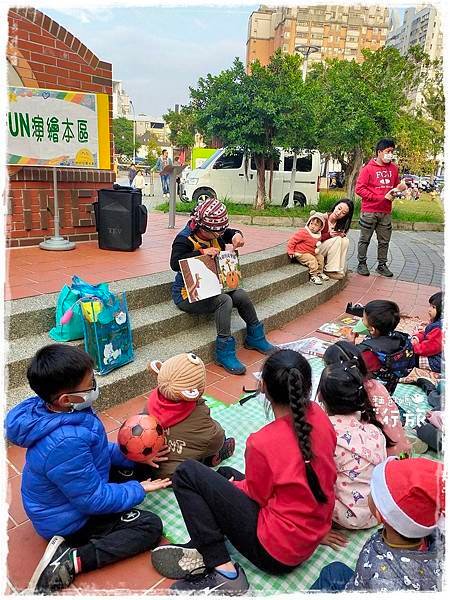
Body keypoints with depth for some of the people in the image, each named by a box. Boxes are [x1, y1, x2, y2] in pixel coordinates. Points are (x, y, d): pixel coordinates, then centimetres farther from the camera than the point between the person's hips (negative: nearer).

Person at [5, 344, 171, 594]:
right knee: (150, 526, -9)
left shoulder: (52, 410, -14)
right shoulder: (66, 443, -41)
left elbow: (98, 450, 4)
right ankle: (70, 561, -12)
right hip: (67, 521, -9)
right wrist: (138, 490, -14)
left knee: (131, 469, 19)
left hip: (66, 494, 9)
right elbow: (95, 500, -28)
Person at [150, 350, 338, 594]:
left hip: (276, 550, -8)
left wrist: (234, 485, 11)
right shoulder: (319, 416, -8)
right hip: (313, 537, 8)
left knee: (187, 473, -8)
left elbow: (256, 495, -9)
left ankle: (224, 572, -6)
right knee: (226, 473, 21)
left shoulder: (262, 443, -27)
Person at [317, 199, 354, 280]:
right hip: (315, 249, -6)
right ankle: (330, 270, -23)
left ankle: (340, 269, -17)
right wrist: (329, 235, -28)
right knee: (337, 239, -26)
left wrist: (342, 235, -18)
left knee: (345, 240, -17)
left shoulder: (340, 224, 3)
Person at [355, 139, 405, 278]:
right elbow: (359, 188, -10)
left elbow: (396, 186, 21)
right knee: (365, 239, 4)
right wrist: (378, 197, -15)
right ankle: (362, 263, 16)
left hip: (386, 212, 5)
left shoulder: (393, 168, 10)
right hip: (369, 211, -5)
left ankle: (382, 265, 18)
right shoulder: (368, 168, -6)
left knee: (384, 240, 8)